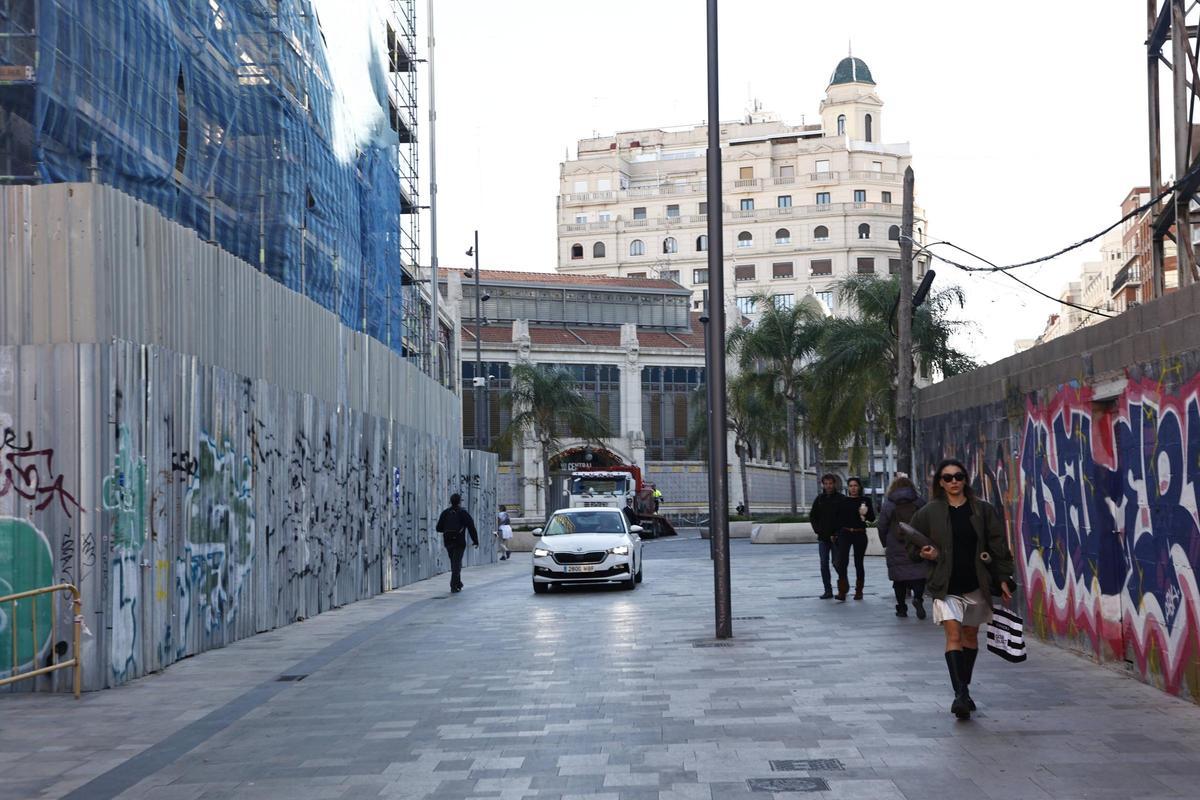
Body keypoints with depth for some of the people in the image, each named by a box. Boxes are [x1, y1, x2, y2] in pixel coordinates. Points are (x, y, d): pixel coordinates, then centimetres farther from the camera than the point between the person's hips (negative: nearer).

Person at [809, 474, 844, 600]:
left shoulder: (841, 499, -3)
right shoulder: (819, 499, 9)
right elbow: (812, 516, 16)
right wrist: (817, 530, 3)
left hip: (836, 537, -4)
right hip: (823, 537, 4)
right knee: (824, 565, 1)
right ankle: (828, 590, 4)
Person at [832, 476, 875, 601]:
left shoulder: (866, 500, 3)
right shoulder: (843, 501, 7)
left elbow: (872, 518, 0)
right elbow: (838, 518, 9)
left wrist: (865, 514, -20)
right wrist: (837, 533, 2)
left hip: (860, 534, 0)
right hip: (845, 533, 0)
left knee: (858, 563, 7)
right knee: (842, 562, -12)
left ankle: (859, 591, 18)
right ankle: (842, 591, -12)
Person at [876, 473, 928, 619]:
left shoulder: (888, 504, 2)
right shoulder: (919, 502, 4)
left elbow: (882, 527, 3)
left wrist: (885, 545, 15)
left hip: (896, 548, 0)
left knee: (899, 579, 6)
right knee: (919, 574, 1)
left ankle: (901, 608, 8)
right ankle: (918, 598, -24)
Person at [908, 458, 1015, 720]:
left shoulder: (983, 510, 3)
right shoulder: (929, 512, 1)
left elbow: (998, 546, 5)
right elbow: (913, 543, 13)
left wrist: (1003, 579, -1)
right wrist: (925, 552, -9)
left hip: (977, 584, 2)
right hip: (946, 585, -2)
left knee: (970, 634, 12)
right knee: (953, 633, -15)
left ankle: (964, 690, 27)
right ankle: (960, 693, -22)